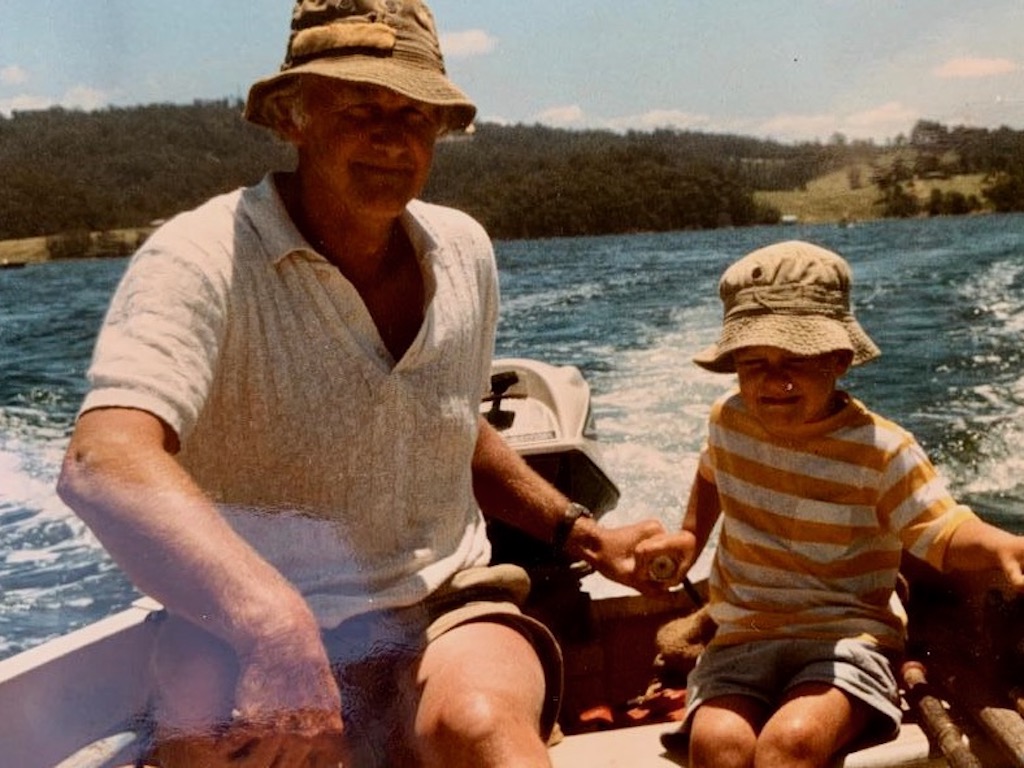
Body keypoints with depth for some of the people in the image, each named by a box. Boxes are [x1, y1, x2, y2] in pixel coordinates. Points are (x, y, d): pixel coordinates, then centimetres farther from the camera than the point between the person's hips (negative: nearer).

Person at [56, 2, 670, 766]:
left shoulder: (465, 251, 5)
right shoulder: (202, 260, -14)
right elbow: (106, 460, -32)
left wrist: (581, 532, 15)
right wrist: (274, 623, -47)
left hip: (449, 614, 3)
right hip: (248, 648, -2)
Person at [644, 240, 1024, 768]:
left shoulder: (880, 450, -8)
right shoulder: (727, 421, 5)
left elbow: (944, 532, -10)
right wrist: (689, 536, 18)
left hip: (847, 640, -3)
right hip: (743, 639, 3)